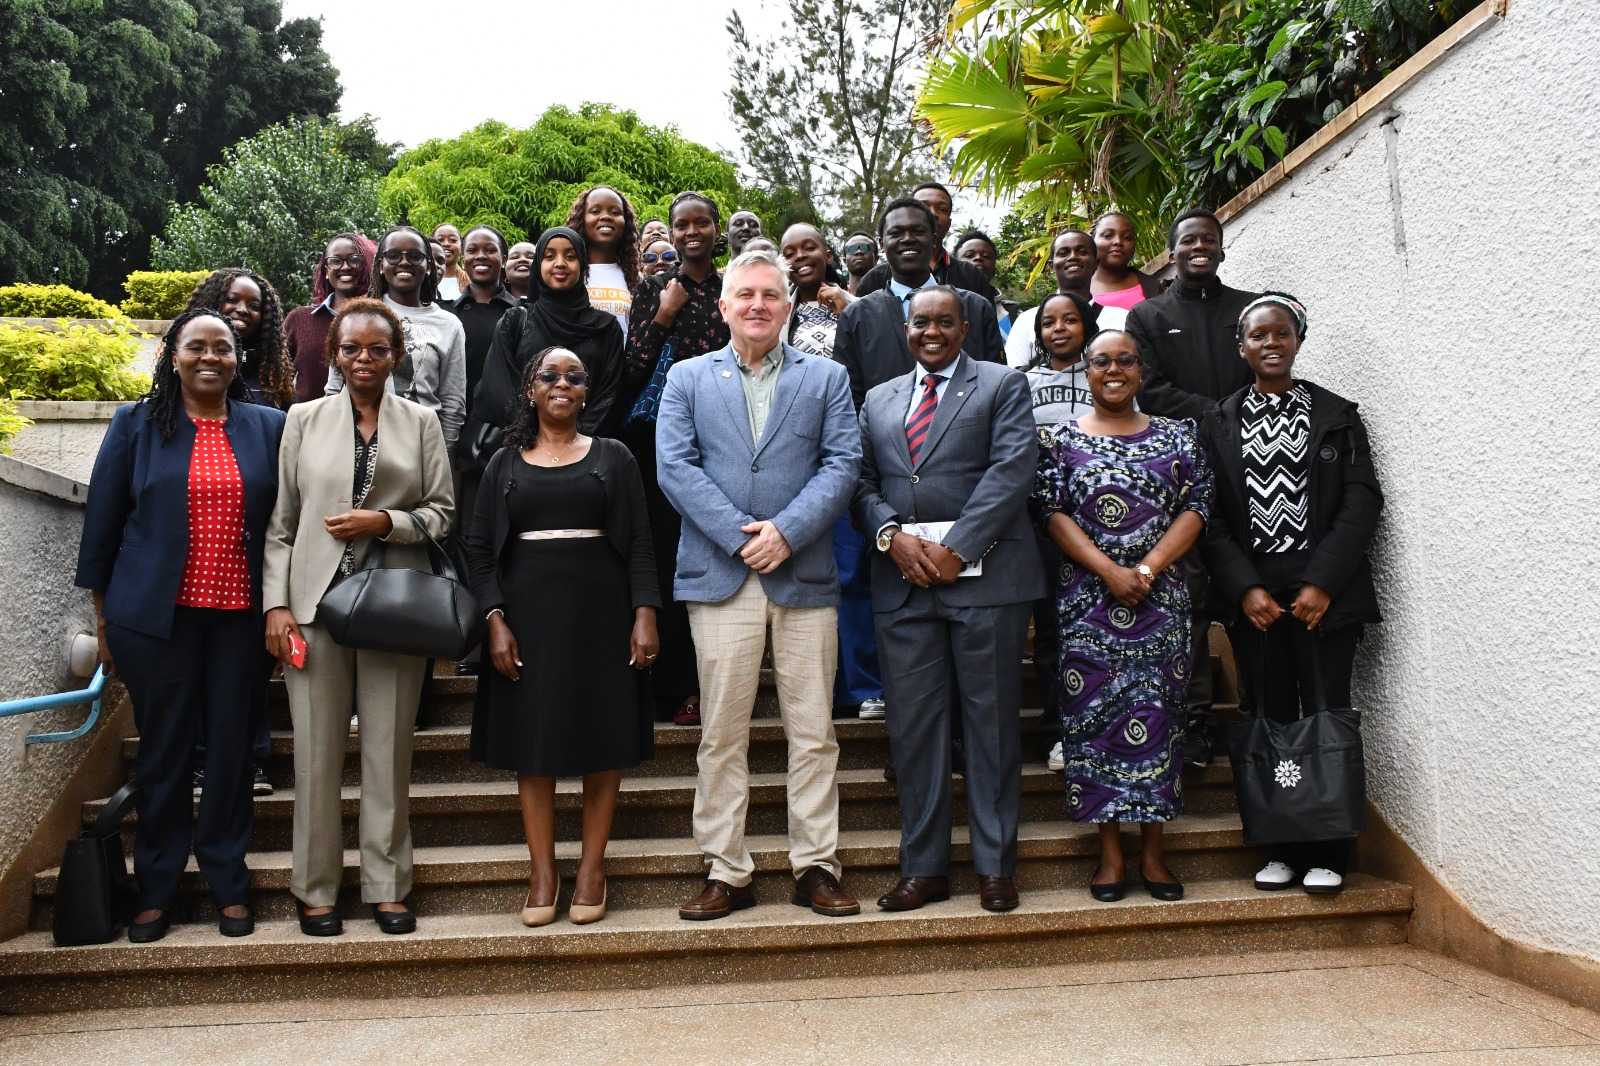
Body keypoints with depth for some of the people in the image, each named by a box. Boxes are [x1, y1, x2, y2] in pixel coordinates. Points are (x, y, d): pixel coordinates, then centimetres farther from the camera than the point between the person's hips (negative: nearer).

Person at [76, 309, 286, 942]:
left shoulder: (268, 427, 6)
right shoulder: (135, 425, 4)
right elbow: (102, 521, 5)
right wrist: (103, 615, 4)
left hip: (240, 616, 1)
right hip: (158, 615, 0)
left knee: (231, 748, 7)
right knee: (163, 748, 8)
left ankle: (228, 883, 20)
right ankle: (156, 888, 22)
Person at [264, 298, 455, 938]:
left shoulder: (421, 422, 8)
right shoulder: (304, 419, 8)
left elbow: (442, 511, 6)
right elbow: (280, 521, 6)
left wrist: (385, 522, -12)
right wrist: (276, 603, -2)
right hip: (316, 601, 0)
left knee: (390, 750, 4)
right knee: (316, 751, 3)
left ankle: (386, 884, 16)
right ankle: (316, 887, 17)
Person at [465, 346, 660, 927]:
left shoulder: (613, 457, 6)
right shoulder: (505, 463, 9)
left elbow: (638, 543, 1)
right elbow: (479, 548, 6)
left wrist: (644, 614, -10)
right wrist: (495, 620, -7)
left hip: (600, 614, -1)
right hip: (529, 613, 1)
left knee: (603, 733, 2)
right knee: (532, 736, 3)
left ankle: (592, 867, 13)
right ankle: (542, 872, 12)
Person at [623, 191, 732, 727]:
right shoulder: (652, 289, 6)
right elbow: (633, 374, -1)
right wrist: (662, 318, -10)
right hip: (661, 439, -1)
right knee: (667, 558, -2)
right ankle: (676, 687, 7)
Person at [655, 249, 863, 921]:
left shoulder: (826, 378, 12)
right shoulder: (687, 378, 12)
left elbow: (842, 463, 1)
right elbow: (674, 466, 0)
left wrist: (786, 531, -12)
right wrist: (739, 536, -11)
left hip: (806, 574, 0)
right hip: (719, 575, 0)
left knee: (813, 732, 4)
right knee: (722, 734, 4)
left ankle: (815, 866, 15)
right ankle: (726, 872, 14)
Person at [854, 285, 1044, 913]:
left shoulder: (1003, 386, 8)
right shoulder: (878, 400, 20)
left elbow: (1012, 467, -6)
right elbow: (862, 482, 12)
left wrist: (955, 548, -14)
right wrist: (892, 535, -8)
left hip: (983, 576, -3)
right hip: (902, 580, 3)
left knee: (992, 721, 2)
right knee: (912, 726, 4)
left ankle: (996, 866, 13)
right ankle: (923, 868, 14)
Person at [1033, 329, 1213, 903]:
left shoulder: (1177, 436, 10)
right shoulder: (1062, 438, 6)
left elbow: (1195, 508, 2)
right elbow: (1051, 512, -3)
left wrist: (1148, 567, -12)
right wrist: (1109, 571, -13)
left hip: (1161, 597, 1)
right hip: (1088, 598, -1)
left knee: (1156, 714, 2)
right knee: (1094, 714, 0)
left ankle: (1152, 850, 12)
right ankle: (1111, 852, 10)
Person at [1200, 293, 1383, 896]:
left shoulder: (1337, 415, 7)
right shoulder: (1220, 425, 9)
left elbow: (1363, 500, 0)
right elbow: (1210, 515, 3)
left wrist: (1323, 583, -11)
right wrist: (1245, 588, -8)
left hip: (1324, 592, -1)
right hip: (1252, 595, 1)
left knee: (1326, 716, -2)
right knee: (1269, 720, 4)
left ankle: (1325, 855, 7)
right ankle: (1280, 849, 13)